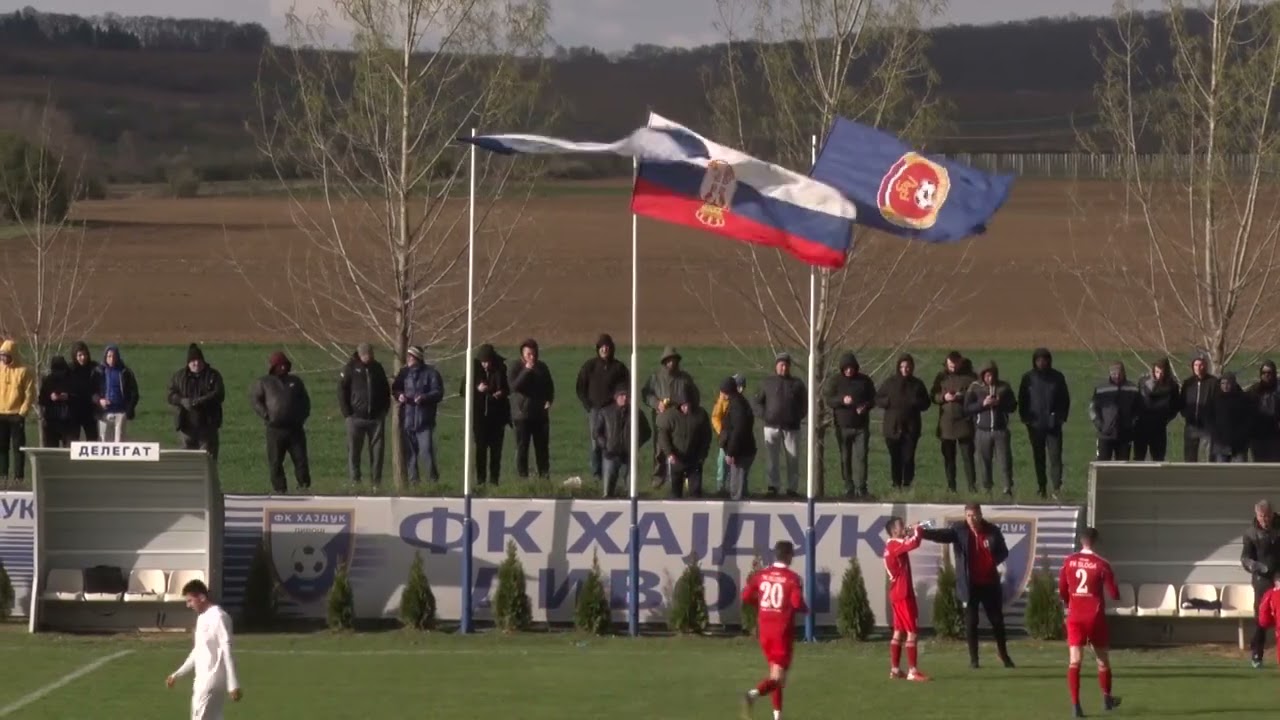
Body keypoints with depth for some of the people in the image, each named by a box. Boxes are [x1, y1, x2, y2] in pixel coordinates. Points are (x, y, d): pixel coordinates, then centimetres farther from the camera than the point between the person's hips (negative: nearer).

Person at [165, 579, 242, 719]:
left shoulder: (218, 617, -14)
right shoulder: (202, 618, 16)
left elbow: (227, 652, -18)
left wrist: (233, 685, -22)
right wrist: (177, 674, 28)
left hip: (212, 682, -10)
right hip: (202, 681, 10)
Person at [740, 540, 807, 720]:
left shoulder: (760, 575, 3)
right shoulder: (792, 578, -10)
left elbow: (746, 597, 2)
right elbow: (797, 603, -19)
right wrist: (805, 609, 4)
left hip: (765, 629, 5)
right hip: (783, 630, -5)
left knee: (775, 671, 19)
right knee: (778, 676, -5)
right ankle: (754, 693, -34)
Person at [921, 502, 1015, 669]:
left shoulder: (992, 530, -1)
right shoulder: (959, 530, -5)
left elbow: (1004, 552, 6)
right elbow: (942, 534, -21)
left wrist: (994, 561, -16)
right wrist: (922, 532, -40)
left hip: (989, 583, 1)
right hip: (970, 585, -1)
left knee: (997, 620, 9)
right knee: (971, 622, 1)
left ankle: (1004, 656, 23)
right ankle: (973, 659, 8)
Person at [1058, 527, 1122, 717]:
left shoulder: (1069, 562, 0)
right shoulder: (1101, 564, -8)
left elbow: (1062, 591, 7)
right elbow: (1114, 594, -5)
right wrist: (1115, 594, 19)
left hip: (1075, 616, 1)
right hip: (1095, 616, -1)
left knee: (1074, 661, -4)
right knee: (1103, 658, 17)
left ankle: (1075, 704, -15)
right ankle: (1107, 698, 31)